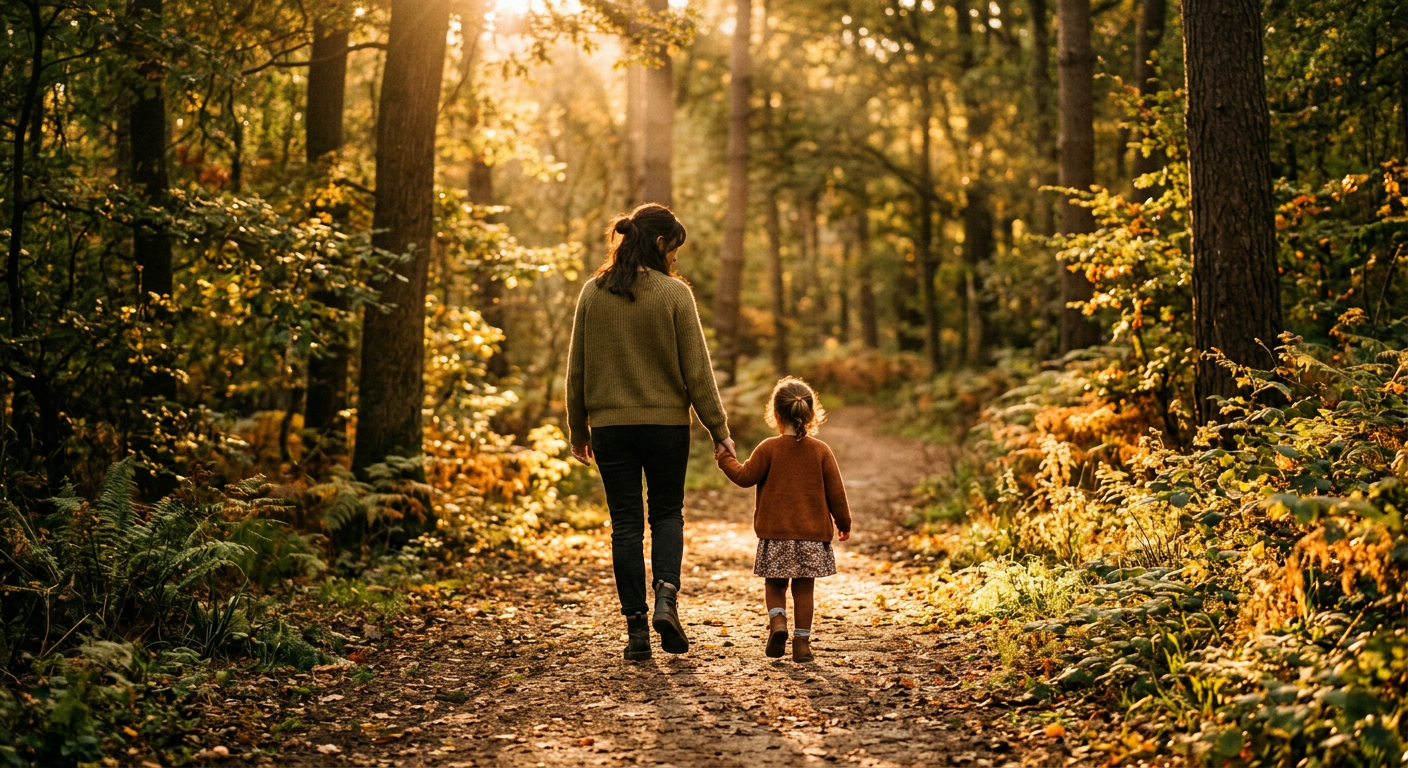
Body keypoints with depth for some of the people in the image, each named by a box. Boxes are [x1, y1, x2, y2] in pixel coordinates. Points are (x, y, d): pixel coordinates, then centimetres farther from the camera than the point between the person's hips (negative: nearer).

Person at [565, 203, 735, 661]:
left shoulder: (593, 293, 1)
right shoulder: (674, 293, -9)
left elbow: (577, 368, 5)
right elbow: (696, 369, -7)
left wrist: (578, 429, 14)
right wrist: (718, 428, -1)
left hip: (610, 425, 2)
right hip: (667, 423, -2)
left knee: (625, 524, 8)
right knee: (667, 514, 14)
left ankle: (636, 627, 8)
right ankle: (666, 599, -8)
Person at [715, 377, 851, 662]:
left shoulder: (768, 449, -6)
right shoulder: (821, 451, -1)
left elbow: (745, 477, -3)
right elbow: (835, 491, 2)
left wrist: (726, 459, 14)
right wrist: (844, 522, 13)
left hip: (775, 534, -1)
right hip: (812, 534, 1)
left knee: (774, 585, 13)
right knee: (804, 588, 7)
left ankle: (777, 622, -11)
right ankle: (802, 641, 6)